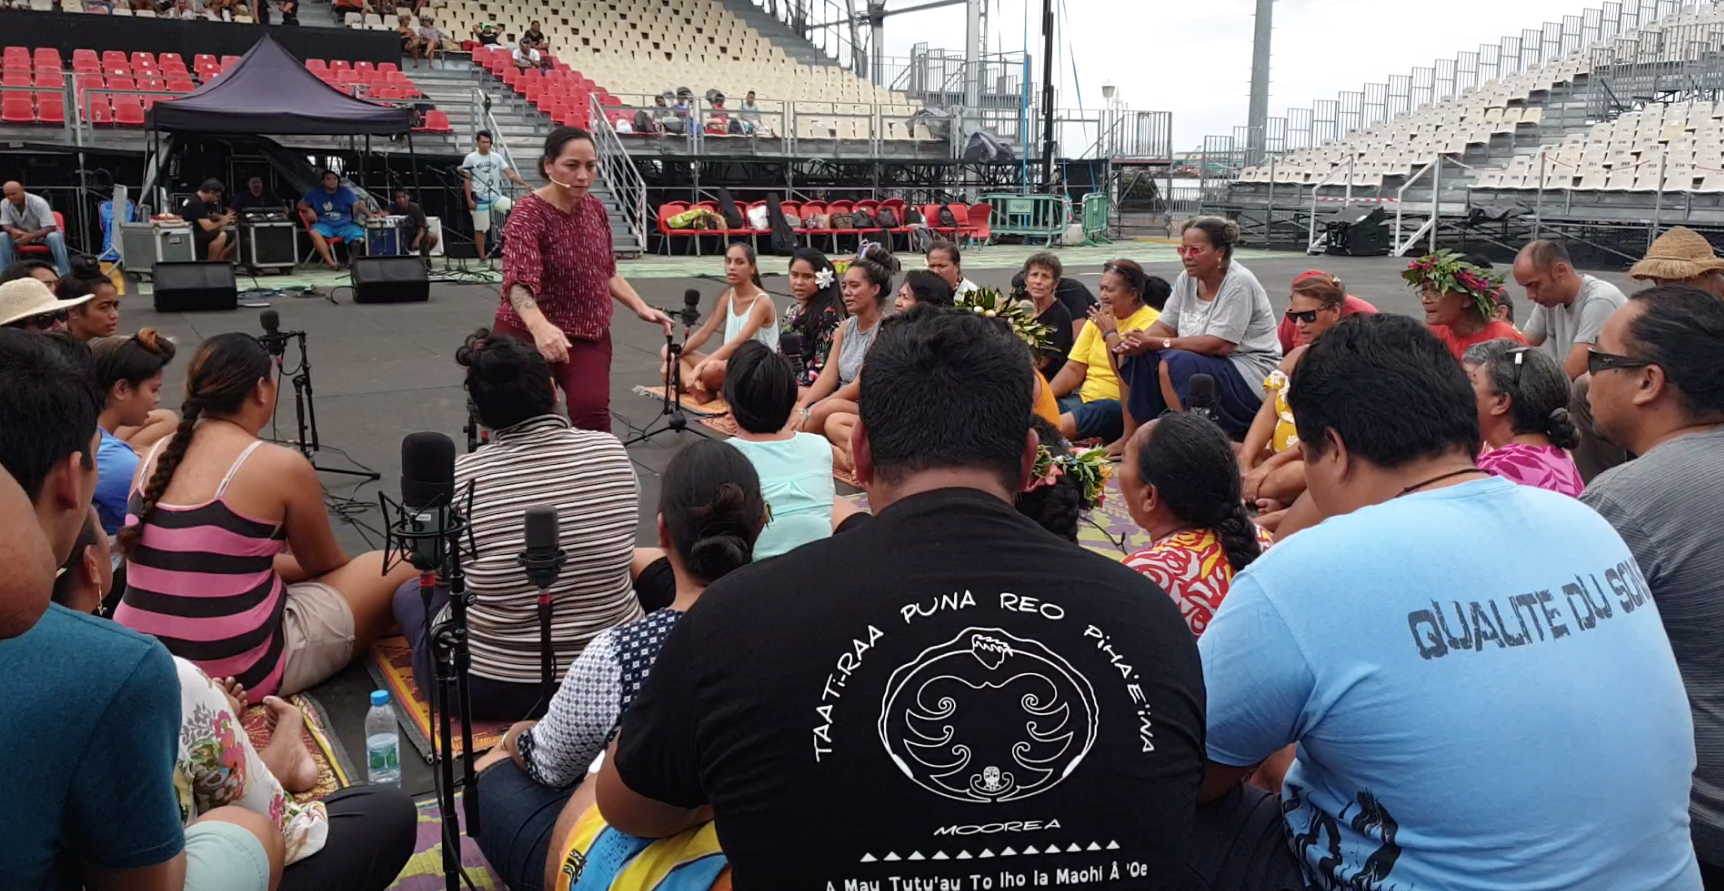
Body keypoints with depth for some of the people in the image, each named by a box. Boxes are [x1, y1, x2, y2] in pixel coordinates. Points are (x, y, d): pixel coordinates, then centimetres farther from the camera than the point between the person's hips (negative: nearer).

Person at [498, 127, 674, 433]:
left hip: (589, 334, 4)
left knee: (593, 412, -13)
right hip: (529, 335, -4)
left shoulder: (595, 207, 1)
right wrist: (540, 326, -54)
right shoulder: (528, 216, -20)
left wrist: (640, 307, 3)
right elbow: (519, 283, -36)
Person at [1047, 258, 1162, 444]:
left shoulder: (1151, 323, -9)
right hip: (1085, 398, 7)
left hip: (1122, 406, -7)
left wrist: (1110, 333, -13)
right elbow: (1073, 369, 12)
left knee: (1058, 426, -33)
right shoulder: (1098, 319, 14)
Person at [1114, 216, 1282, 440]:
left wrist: (1157, 343, -24)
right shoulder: (1187, 279, 5)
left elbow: (1219, 345, -24)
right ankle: (1131, 438, 1)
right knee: (1132, 355, -3)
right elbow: (1165, 327, 5)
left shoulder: (1238, 283, -18)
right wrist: (1139, 341, -19)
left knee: (1173, 365, -31)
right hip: (1207, 363, 8)